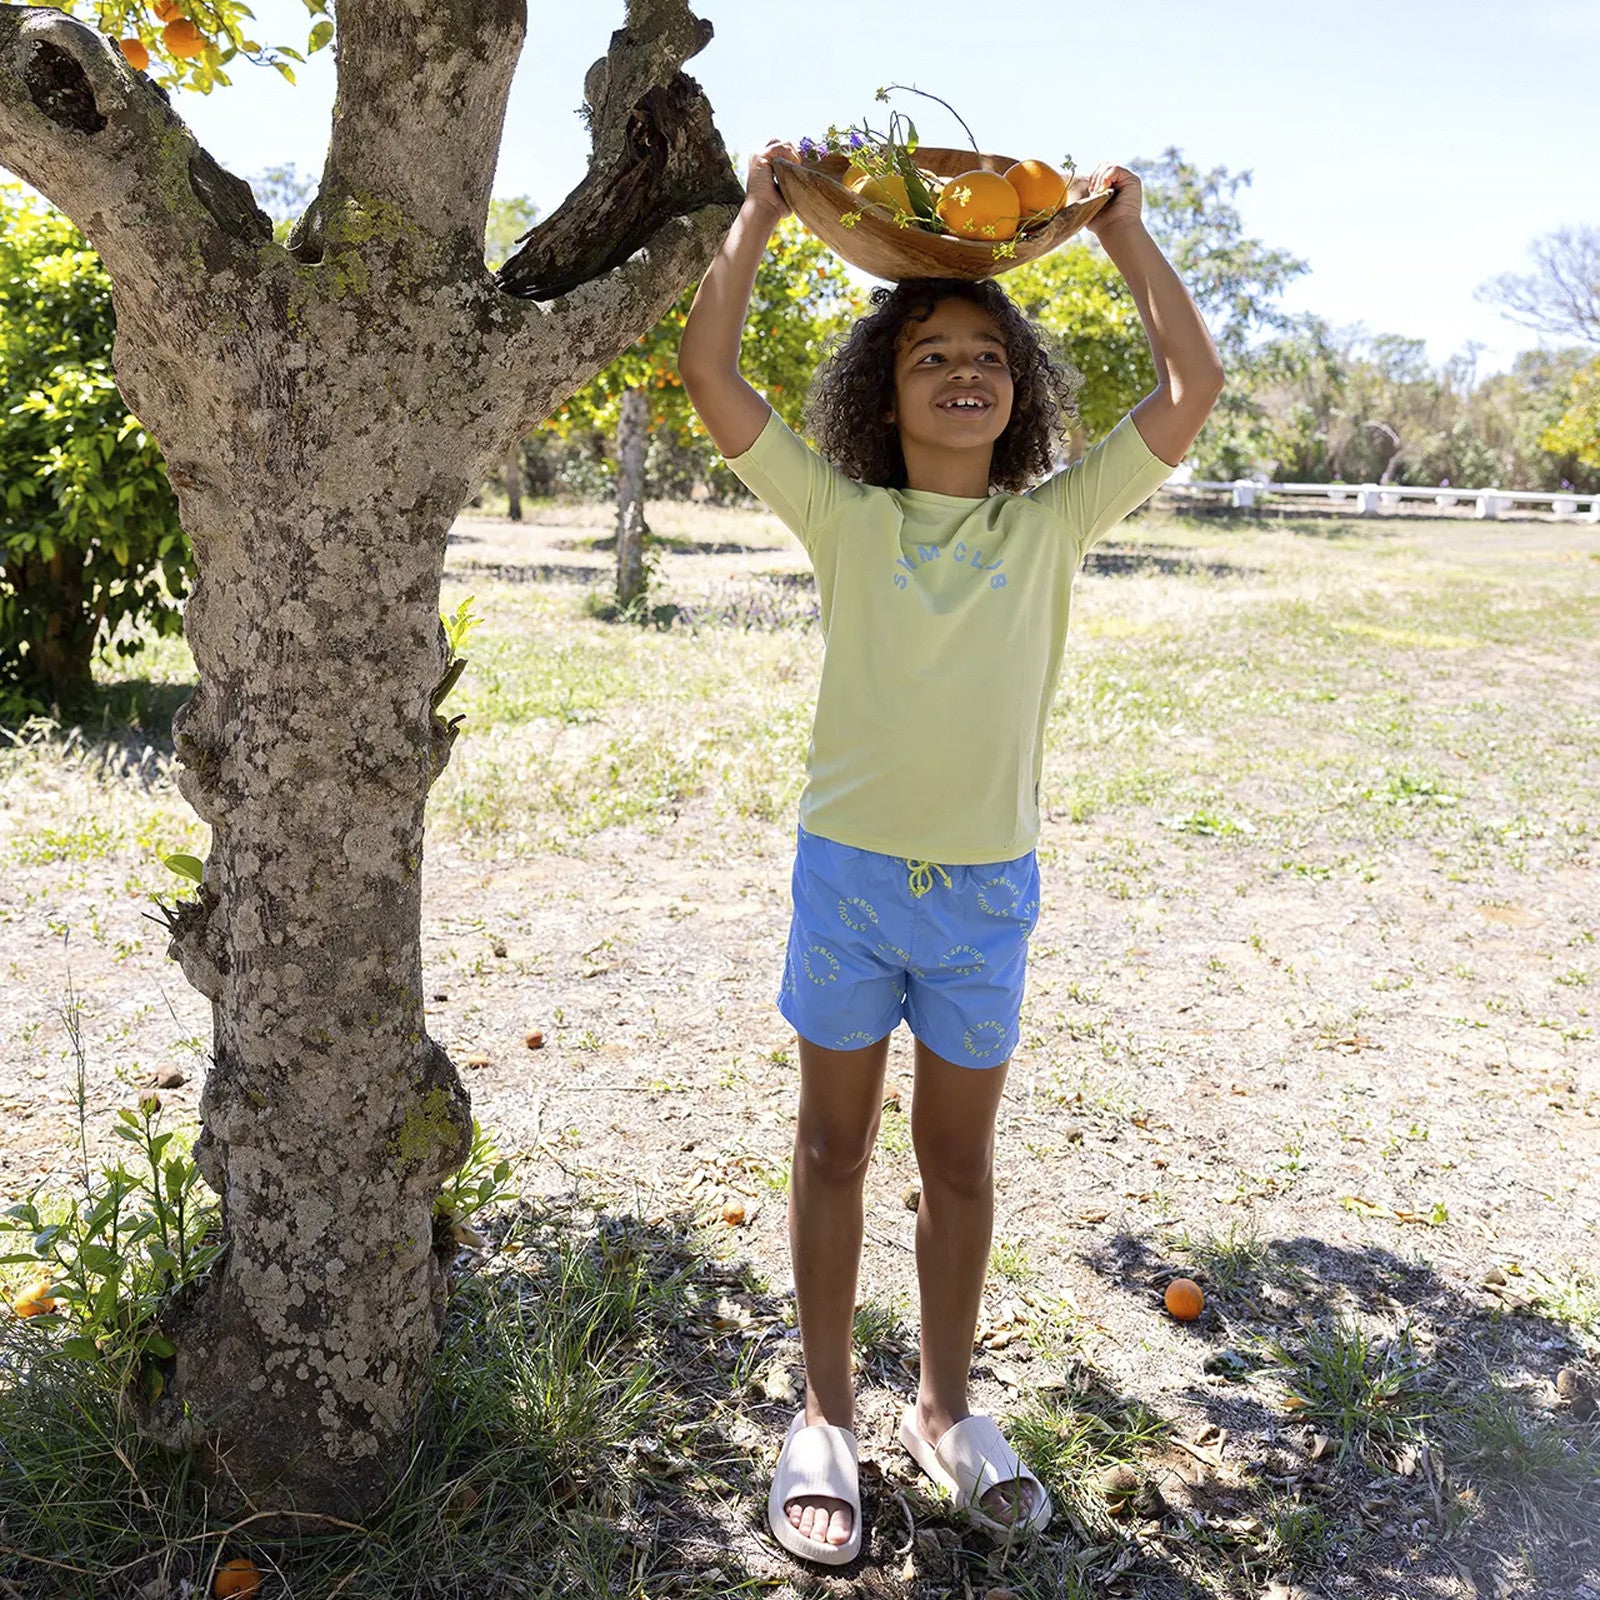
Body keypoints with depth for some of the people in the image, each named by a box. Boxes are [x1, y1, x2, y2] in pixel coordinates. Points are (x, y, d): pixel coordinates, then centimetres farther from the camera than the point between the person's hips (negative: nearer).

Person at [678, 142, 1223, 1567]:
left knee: (960, 1157, 14)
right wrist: (759, 218, -1)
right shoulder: (844, 519, -1)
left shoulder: (1055, 524, 2)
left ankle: (947, 1409, 33)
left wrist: (1123, 230, 4)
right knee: (835, 1146, 11)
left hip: (988, 887, 1)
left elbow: (1193, 390, 0)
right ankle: (825, 1418, 28)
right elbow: (709, 376, -6)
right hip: (849, 872, -1)